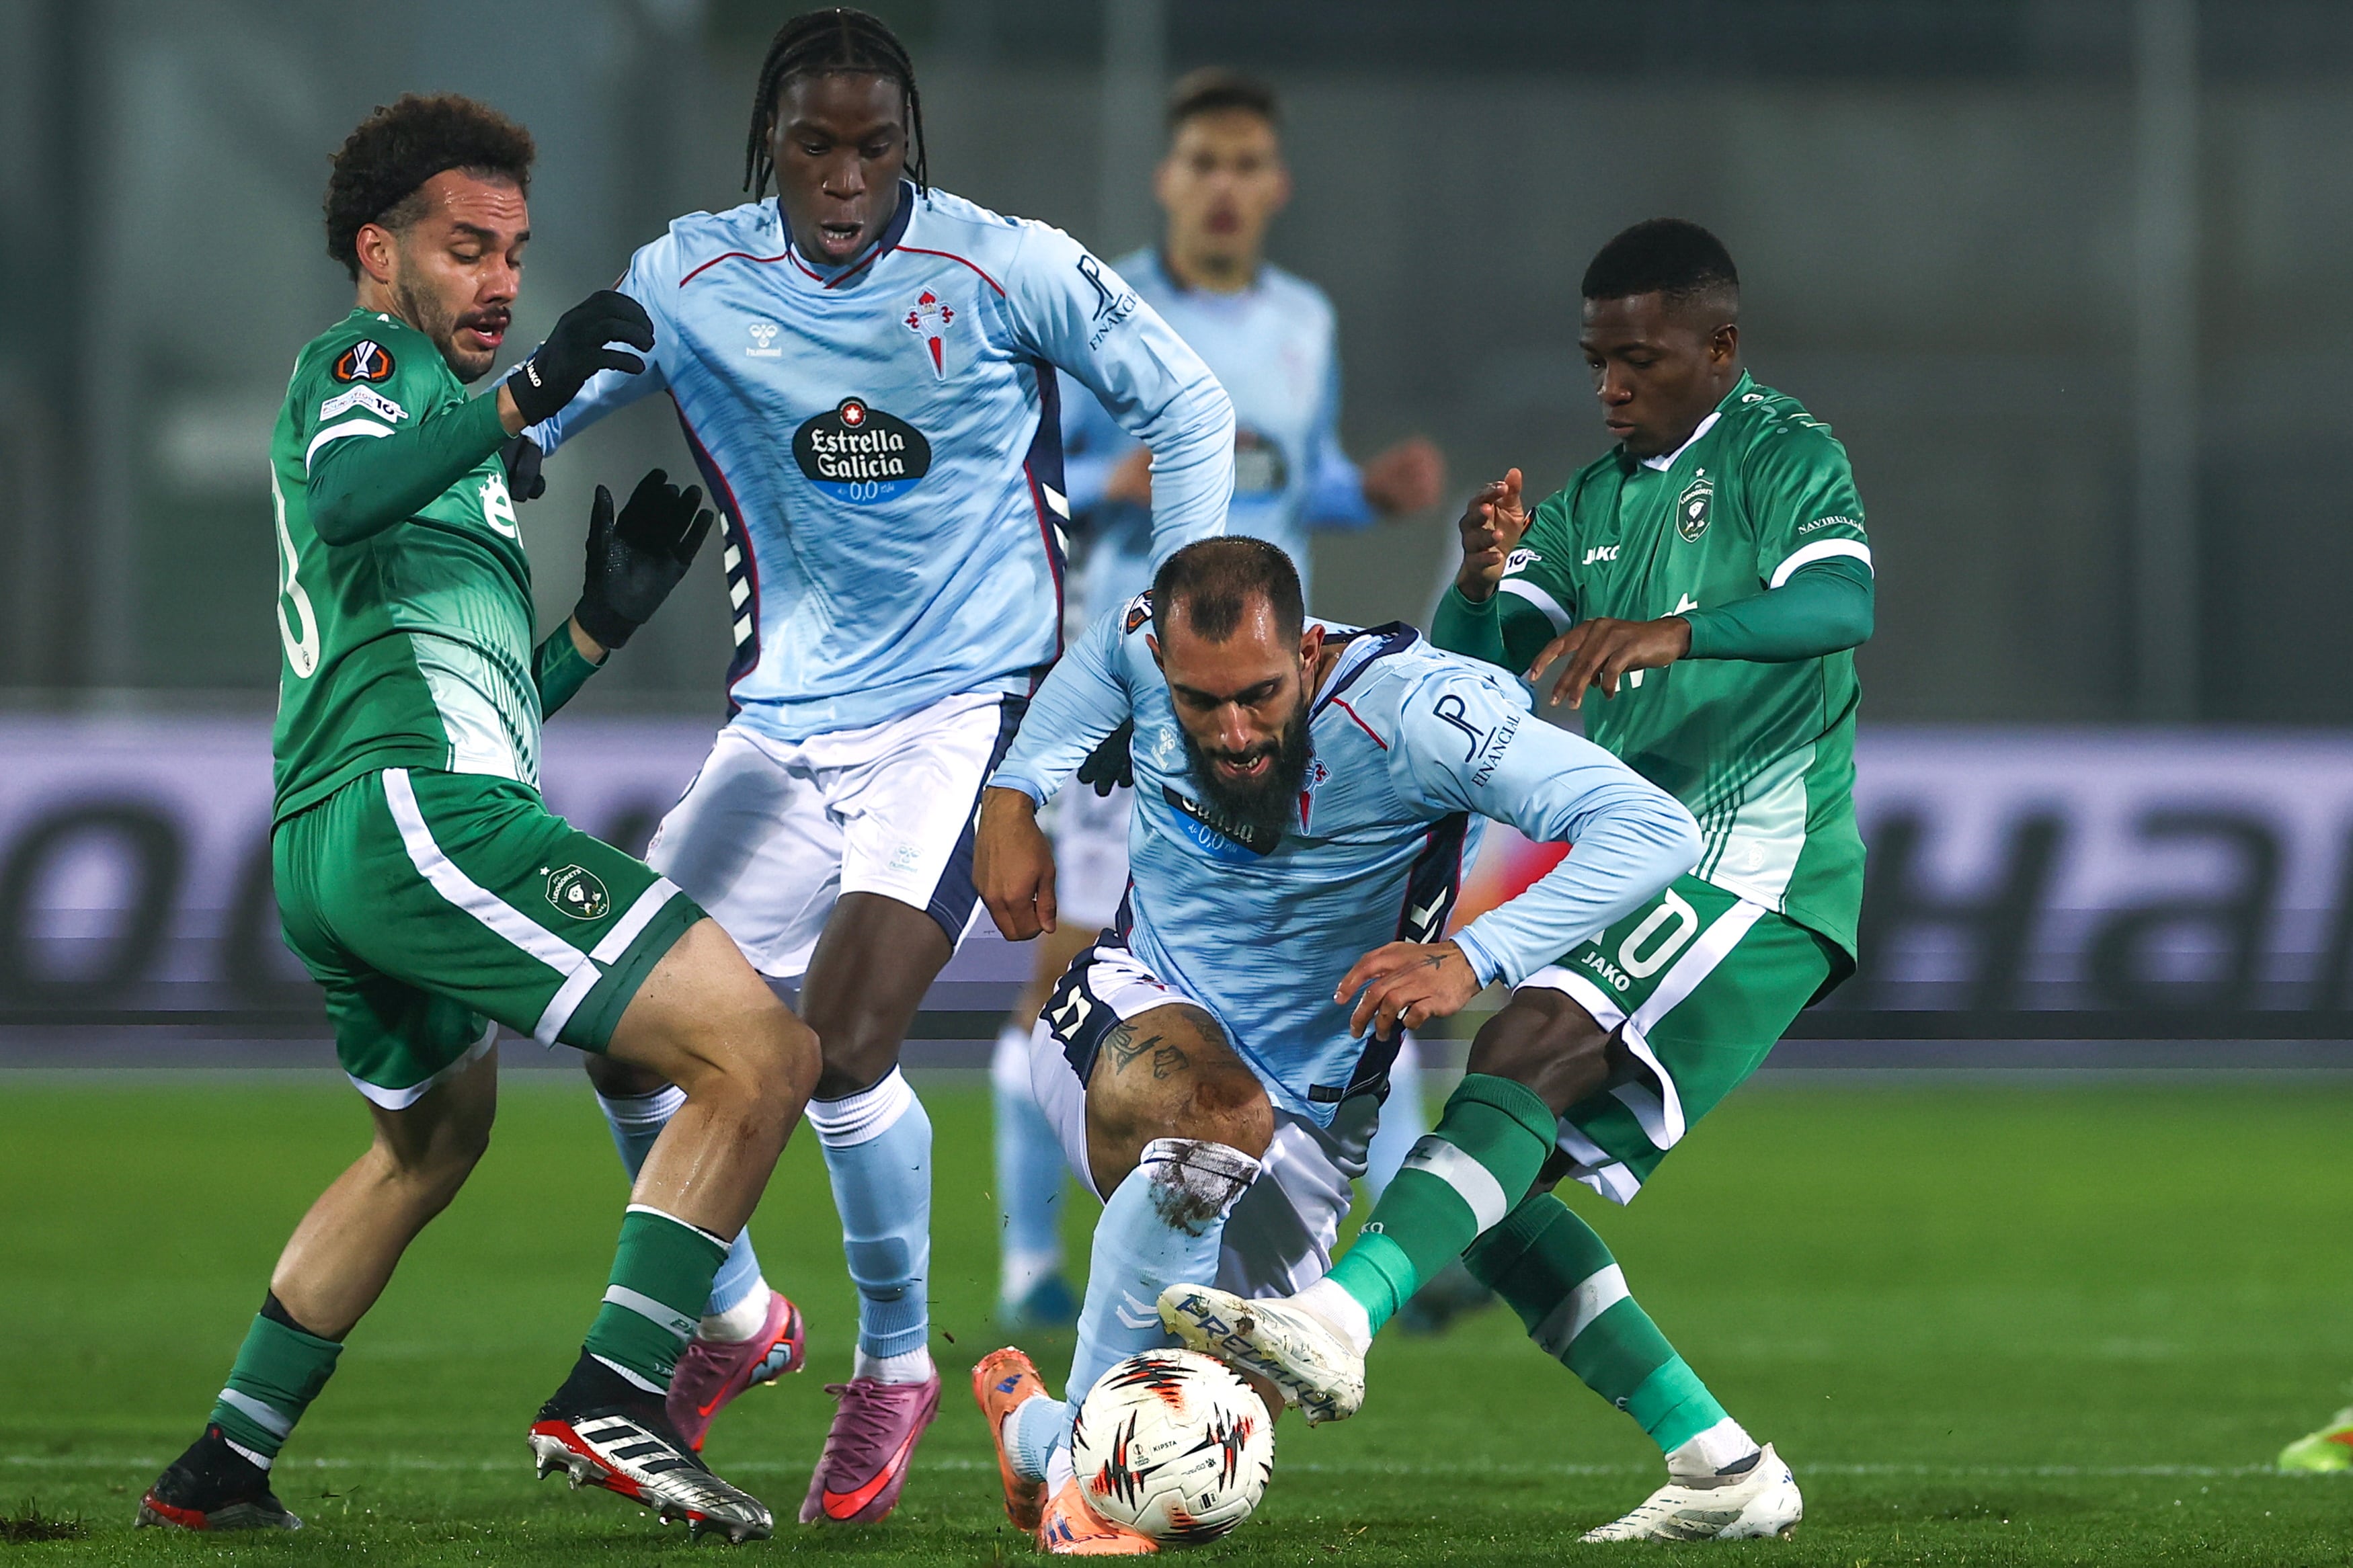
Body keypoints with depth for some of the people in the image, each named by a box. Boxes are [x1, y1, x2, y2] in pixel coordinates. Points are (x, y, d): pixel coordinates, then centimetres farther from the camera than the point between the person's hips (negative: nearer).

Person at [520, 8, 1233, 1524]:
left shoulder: (1008, 270, -10)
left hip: (967, 702, -4)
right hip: (787, 718, 4)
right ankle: (734, 1319, 24)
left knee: (845, 1035, -20)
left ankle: (897, 1362, 2)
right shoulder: (690, 282, -2)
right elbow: (511, 428, 7)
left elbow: (1190, 405, 2)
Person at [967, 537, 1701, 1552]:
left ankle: (1034, 1428, 32)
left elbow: (1654, 830, -36)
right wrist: (1013, 794, 2)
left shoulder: (1412, 709, -29)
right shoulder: (1146, 647, -14)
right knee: (1222, 1118, -36)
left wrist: (1472, 958, -45)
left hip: (1307, 1111, 1)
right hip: (1130, 1008, -1)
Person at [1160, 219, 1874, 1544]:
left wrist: (1670, 632, -38)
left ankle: (1339, 1319, -44)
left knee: (1529, 1044, -30)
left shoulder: (1788, 458, -1)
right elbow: (1472, 670, 12)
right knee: (1493, 1199, -1)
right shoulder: (1591, 502, 21)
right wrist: (1484, 584, -11)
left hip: (1757, 853, -9)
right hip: (1631, 886, 9)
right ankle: (1721, 1467, 2)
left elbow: (1843, 603, -22)